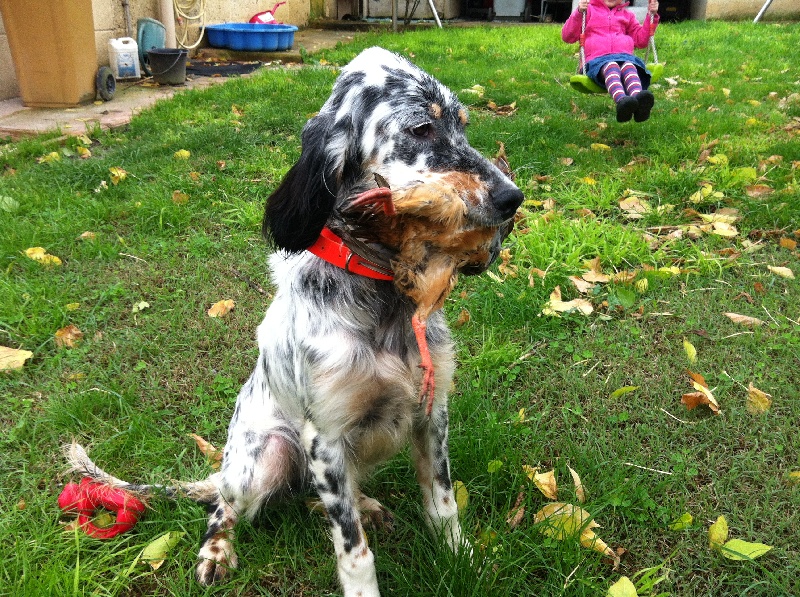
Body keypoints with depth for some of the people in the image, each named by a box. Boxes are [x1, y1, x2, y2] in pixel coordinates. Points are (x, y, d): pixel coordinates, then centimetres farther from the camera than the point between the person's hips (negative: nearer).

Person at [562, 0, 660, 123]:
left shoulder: (627, 15, 33)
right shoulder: (589, 10, 23)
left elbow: (640, 40, 32)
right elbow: (567, 36, 12)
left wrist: (652, 16, 22)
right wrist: (579, 13, -3)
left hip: (625, 58, 2)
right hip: (597, 60, -2)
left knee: (629, 67, -36)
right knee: (611, 67, -39)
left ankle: (639, 101, -68)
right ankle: (621, 101, -70)